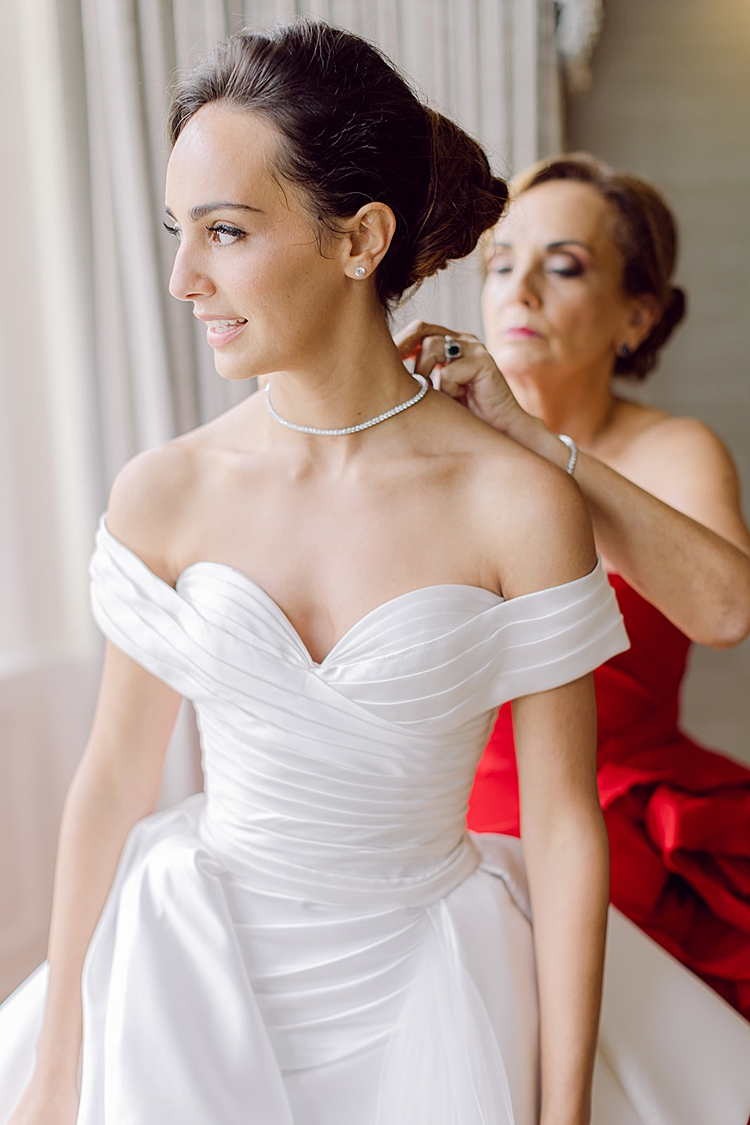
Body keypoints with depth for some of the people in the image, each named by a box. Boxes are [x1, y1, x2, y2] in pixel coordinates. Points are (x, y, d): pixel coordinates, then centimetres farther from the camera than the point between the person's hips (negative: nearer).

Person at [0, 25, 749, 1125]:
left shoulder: (522, 506, -16)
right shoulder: (162, 494, -9)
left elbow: (565, 828, -10)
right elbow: (112, 781, -2)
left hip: (422, 992, -1)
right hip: (199, 986, 2)